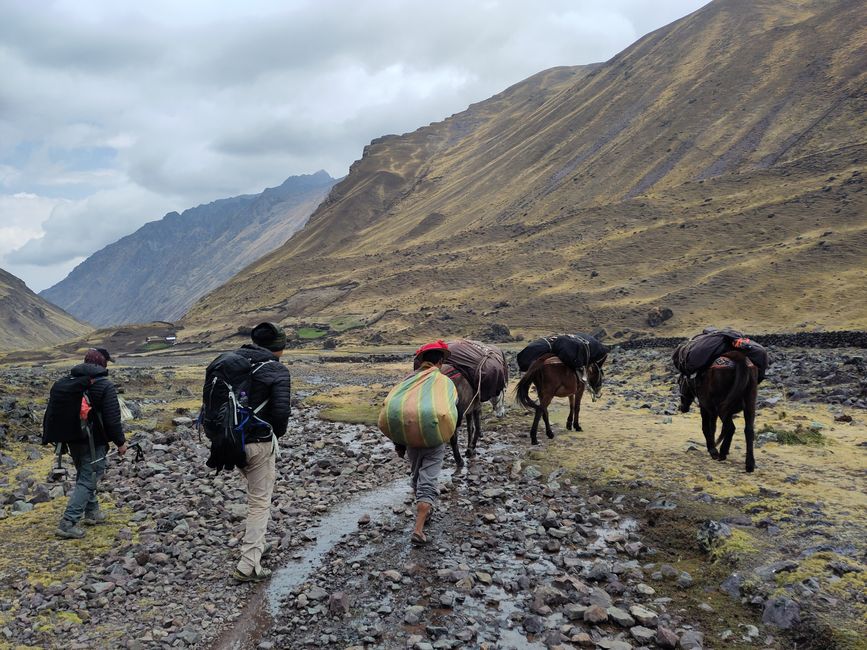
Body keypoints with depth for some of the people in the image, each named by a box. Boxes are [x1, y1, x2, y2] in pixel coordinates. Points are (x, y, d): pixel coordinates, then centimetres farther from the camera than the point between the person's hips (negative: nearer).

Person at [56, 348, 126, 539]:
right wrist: (120, 442, -7)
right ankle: (68, 523, -9)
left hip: (73, 440, 8)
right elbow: (112, 419, -18)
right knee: (87, 480, -3)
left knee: (84, 476, 23)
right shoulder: (105, 386, -16)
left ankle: (92, 512, 35)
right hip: (94, 442, -8)